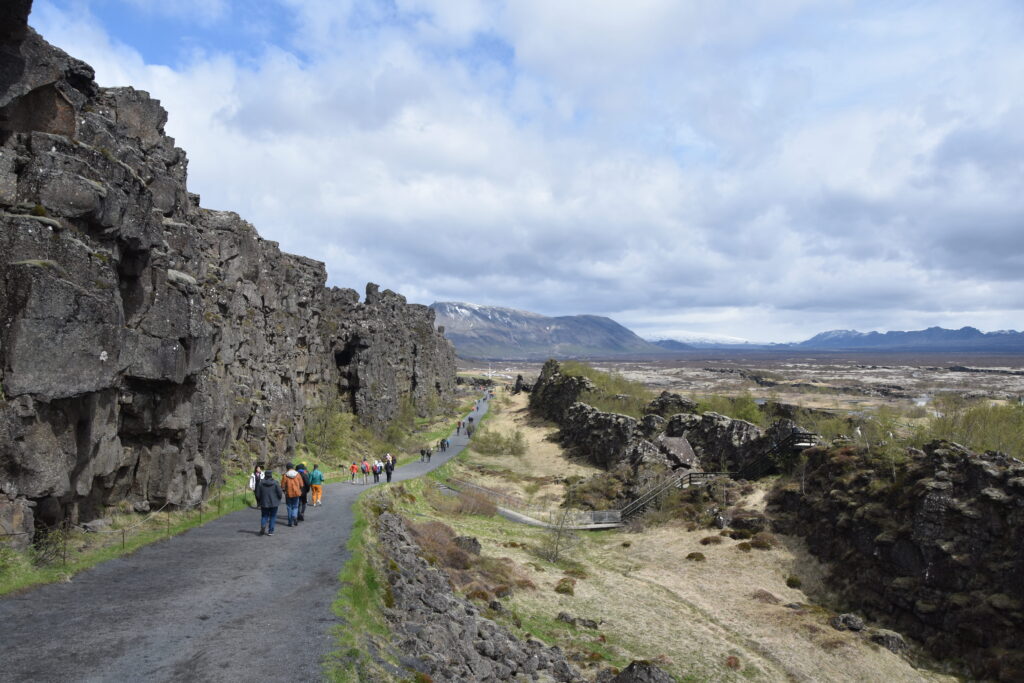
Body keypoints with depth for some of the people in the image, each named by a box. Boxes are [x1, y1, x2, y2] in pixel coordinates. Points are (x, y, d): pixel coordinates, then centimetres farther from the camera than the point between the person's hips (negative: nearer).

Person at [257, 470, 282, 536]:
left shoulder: (261, 483, -5)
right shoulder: (275, 483, -9)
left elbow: (258, 494, -1)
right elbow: (279, 493, -8)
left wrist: (259, 502, 14)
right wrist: (278, 500, 11)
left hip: (264, 503, 1)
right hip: (274, 503, -1)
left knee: (264, 516, 13)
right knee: (272, 517, 9)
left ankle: (263, 525, -14)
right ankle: (270, 531, 8)